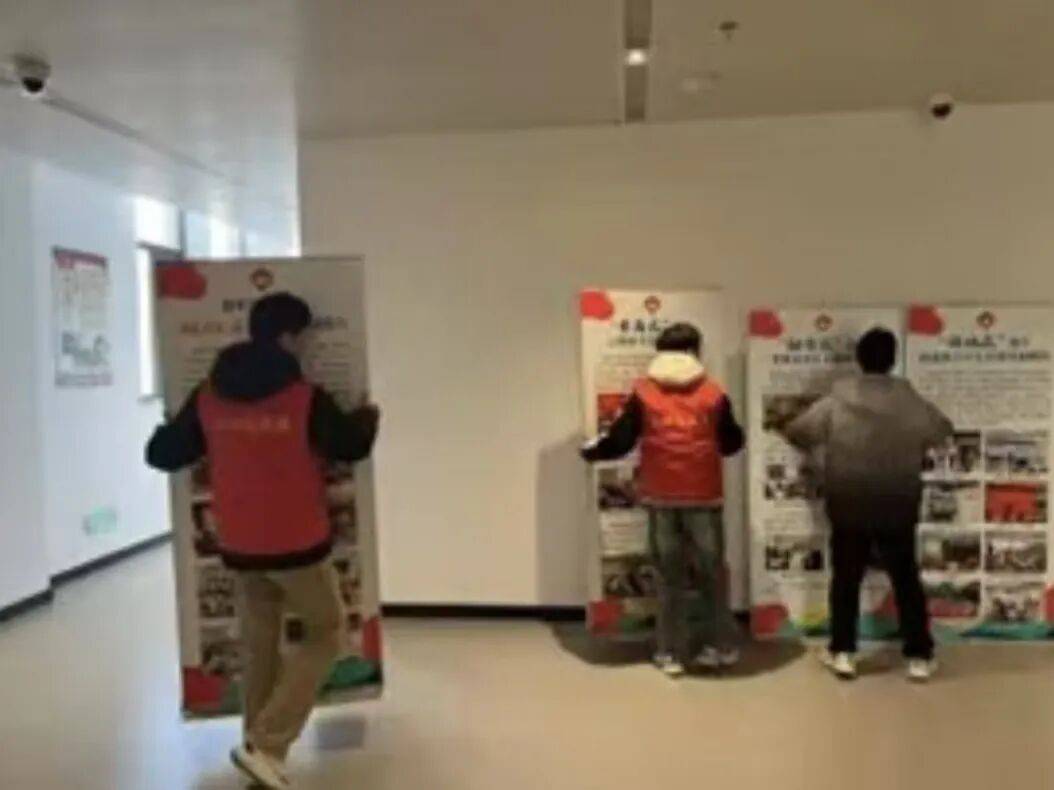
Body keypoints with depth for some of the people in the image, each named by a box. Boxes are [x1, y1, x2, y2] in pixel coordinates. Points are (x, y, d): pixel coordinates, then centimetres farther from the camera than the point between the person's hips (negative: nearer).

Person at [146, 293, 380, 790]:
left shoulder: (208, 397, -1)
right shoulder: (304, 398, -15)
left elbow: (161, 455, 7)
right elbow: (352, 447, -1)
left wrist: (212, 446, 28)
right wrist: (367, 417, 21)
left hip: (239, 547, 5)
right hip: (297, 545, -5)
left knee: (258, 645, 20)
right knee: (326, 632, 12)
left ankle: (258, 744, 28)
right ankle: (268, 744, 4)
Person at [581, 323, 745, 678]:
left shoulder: (643, 392, -1)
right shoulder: (713, 392, 0)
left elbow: (620, 441, -2)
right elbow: (732, 443, 7)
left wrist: (591, 451, 17)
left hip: (660, 496, 0)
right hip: (704, 495, 0)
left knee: (669, 575, 8)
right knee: (712, 571, 13)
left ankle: (671, 653, 13)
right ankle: (722, 646, 22)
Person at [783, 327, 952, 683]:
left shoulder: (835, 402, -9)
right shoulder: (912, 403, -6)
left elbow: (796, 432, 0)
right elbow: (943, 430, 12)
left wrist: (821, 447, 21)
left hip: (848, 508, 0)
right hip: (898, 508, 1)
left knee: (846, 579, 11)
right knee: (906, 580, 12)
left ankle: (843, 653, 15)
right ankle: (919, 656, 17)